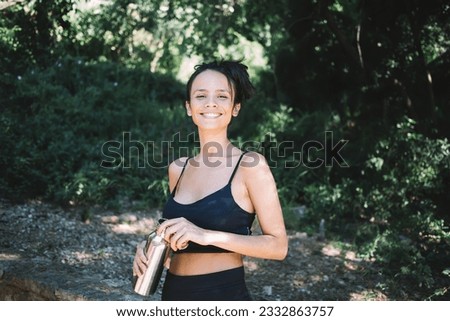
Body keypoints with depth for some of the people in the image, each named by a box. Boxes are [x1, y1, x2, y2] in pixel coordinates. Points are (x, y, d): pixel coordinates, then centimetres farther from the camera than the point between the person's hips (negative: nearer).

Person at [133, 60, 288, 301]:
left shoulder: (250, 165, -11)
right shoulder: (177, 169, 4)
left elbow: (278, 246, -14)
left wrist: (209, 235, -24)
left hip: (224, 296, -5)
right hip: (173, 293, 5)